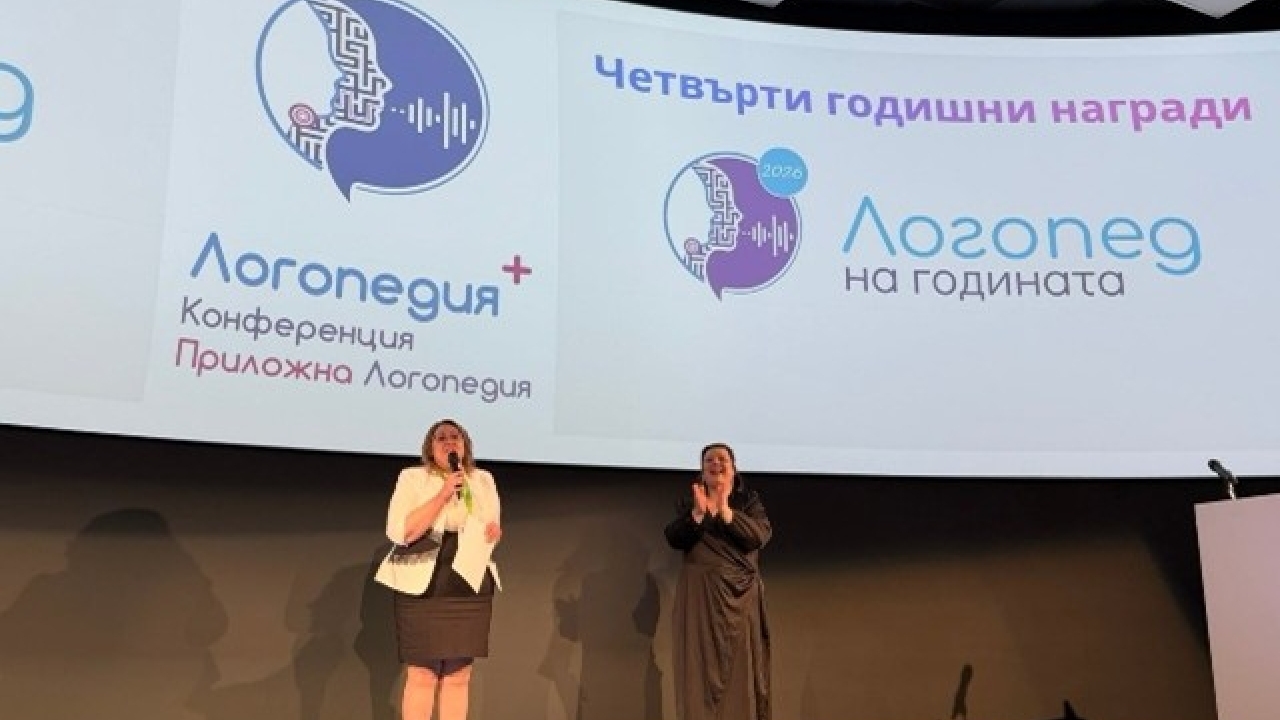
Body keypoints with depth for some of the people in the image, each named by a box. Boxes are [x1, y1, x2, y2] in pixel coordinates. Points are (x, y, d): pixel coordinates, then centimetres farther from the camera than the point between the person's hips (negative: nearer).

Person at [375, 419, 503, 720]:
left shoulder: (483, 480, 11)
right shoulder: (413, 477, -2)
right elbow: (399, 532, -13)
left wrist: (494, 532, -5)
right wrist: (442, 495, -18)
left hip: (471, 589, 4)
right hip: (424, 588, -4)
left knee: (459, 675, 7)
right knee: (422, 674, -3)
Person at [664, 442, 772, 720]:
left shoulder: (749, 501, 6)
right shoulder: (690, 503, 9)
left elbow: (761, 536, -12)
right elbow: (673, 539, -5)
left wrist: (725, 512, -24)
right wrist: (698, 513, -21)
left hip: (739, 594, 0)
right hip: (699, 595, 0)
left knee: (741, 666, -2)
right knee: (701, 665, -3)